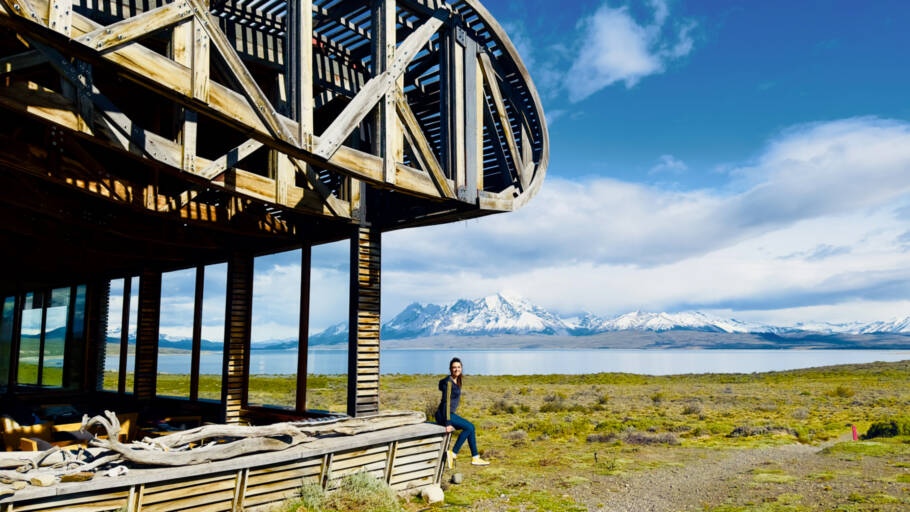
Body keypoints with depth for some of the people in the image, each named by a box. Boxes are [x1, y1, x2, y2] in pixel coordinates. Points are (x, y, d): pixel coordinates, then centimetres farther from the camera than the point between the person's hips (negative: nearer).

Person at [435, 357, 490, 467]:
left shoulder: (457, 381, 13)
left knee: (471, 427, 8)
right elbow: (446, 402, -21)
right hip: (443, 415, -9)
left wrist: (453, 419, 24)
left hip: (450, 414, 9)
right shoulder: (448, 382, -16)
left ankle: (475, 458, 11)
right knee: (469, 427, -15)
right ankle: (452, 453, -10)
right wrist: (448, 423, -25)